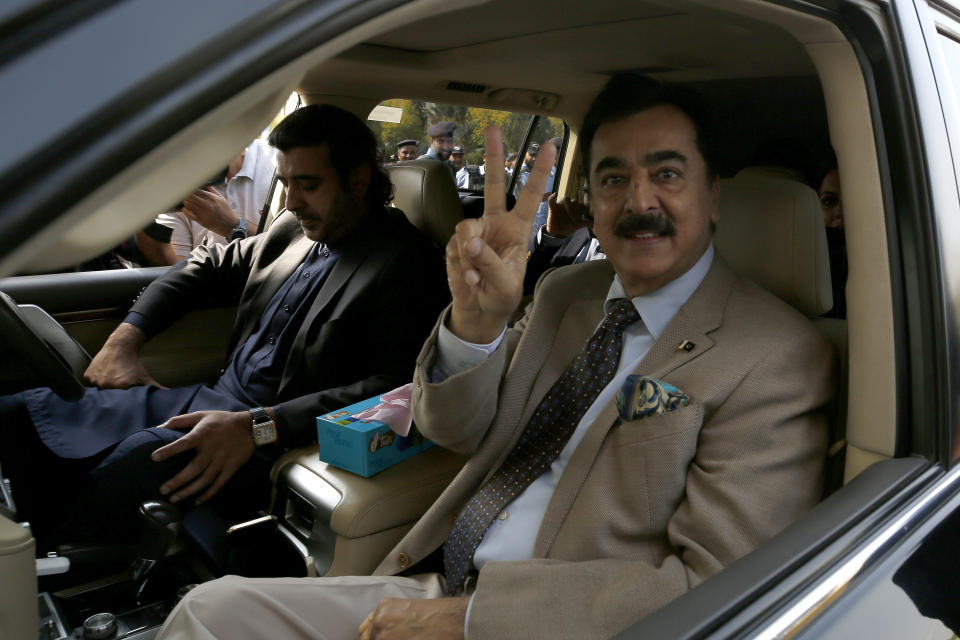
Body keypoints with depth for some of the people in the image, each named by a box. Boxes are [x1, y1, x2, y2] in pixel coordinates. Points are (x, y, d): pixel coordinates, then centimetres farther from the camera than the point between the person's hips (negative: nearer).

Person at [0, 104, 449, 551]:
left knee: (145, 456, -36)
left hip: (282, 440, -8)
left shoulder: (404, 263, -12)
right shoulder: (295, 229, 11)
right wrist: (125, 338, 12)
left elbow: (394, 390, -24)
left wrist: (257, 427, -29)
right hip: (216, 400, 8)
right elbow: (209, 264, 25)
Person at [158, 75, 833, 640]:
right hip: (440, 584, 6)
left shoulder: (779, 358, -12)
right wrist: (476, 320, -15)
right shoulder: (565, 291, 8)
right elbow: (455, 429, 7)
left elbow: (716, 585, -17)